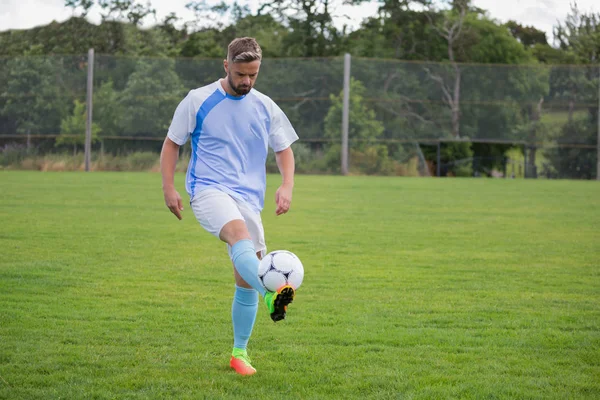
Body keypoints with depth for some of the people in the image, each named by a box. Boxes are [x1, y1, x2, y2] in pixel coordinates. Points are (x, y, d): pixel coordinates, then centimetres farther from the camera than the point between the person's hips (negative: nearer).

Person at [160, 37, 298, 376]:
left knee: (246, 280, 3)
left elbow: (284, 151, 19)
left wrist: (287, 186, 1)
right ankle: (272, 295, -61)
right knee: (240, 234, -36)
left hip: (250, 198, 4)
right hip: (209, 190, -4)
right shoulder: (198, 101, 2)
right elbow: (172, 143, 9)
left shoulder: (266, 108, 10)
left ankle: (240, 352, 19)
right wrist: (169, 187, -2)